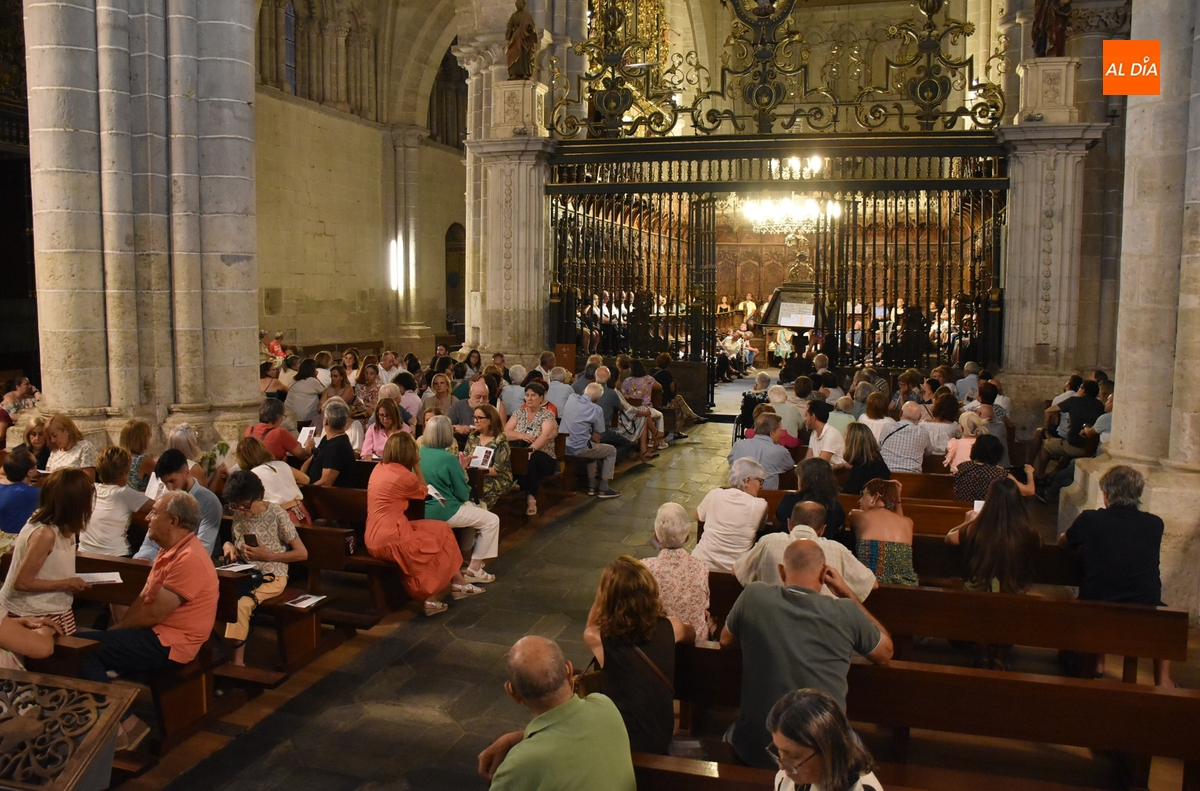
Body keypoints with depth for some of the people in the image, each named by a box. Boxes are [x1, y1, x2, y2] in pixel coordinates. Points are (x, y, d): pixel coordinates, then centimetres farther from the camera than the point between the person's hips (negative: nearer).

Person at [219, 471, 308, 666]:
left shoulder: (277, 515, -8)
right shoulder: (238, 514, 6)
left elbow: (302, 554, -6)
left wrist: (267, 555, -14)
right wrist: (228, 546, 1)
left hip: (271, 577, -5)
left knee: (241, 604, -32)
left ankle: (237, 661, -22)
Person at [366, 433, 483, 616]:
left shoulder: (379, 468, 10)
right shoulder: (403, 475, -14)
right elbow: (423, 492, 8)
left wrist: (413, 466, 16)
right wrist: (417, 465, 5)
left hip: (376, 537, 8)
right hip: (390, 540, -8)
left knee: (439, 531, 17)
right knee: (442, 533, 12)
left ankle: (458, 584, 22)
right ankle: (432, 598, 20)